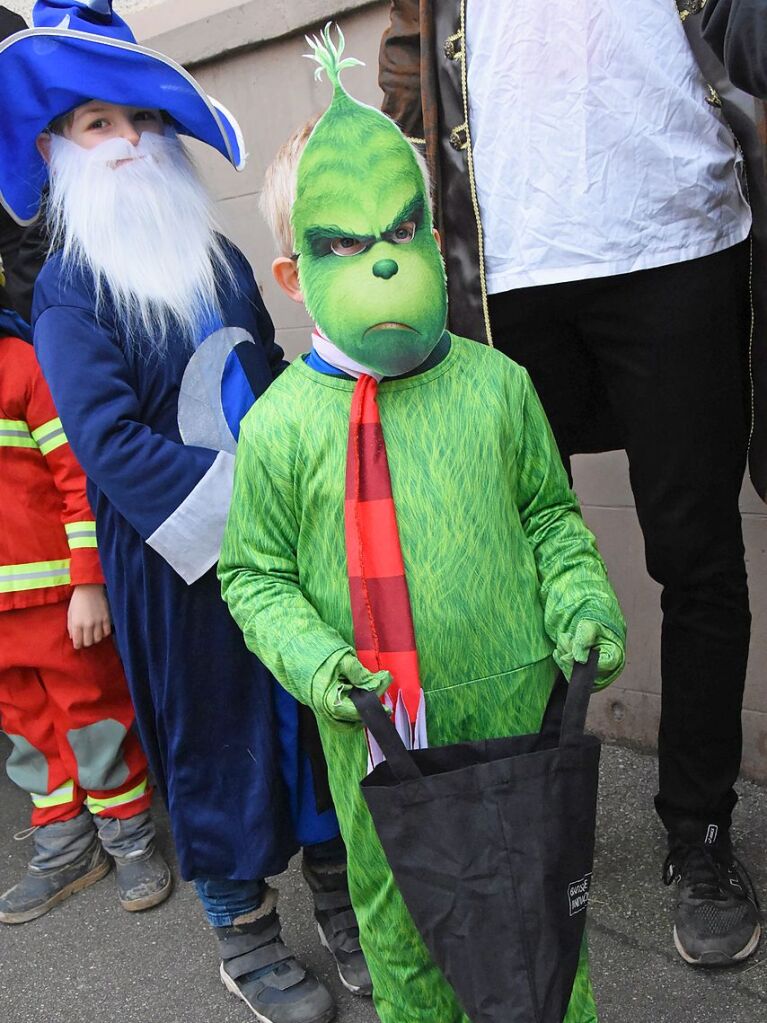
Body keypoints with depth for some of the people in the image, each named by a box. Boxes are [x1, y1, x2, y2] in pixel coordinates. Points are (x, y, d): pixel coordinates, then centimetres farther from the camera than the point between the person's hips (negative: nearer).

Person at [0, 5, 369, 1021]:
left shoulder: (219, 259, 11)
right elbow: (110, 440, -17)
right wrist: (232, 503, -22)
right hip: (175, 554, -5)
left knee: (314, 699, 12)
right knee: (214, 721, 7)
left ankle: (337, 891, 34)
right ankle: (244, 937, 29)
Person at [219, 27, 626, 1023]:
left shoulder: (497, 385, -4)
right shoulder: (278, 425, -11)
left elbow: (550, 513, 8)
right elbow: (254, 574, -2)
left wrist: (580, 603, -5)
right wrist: (308, 655, -16)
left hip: (517, 701, 2)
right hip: (374, 728, -1)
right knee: (399, 919, 19)